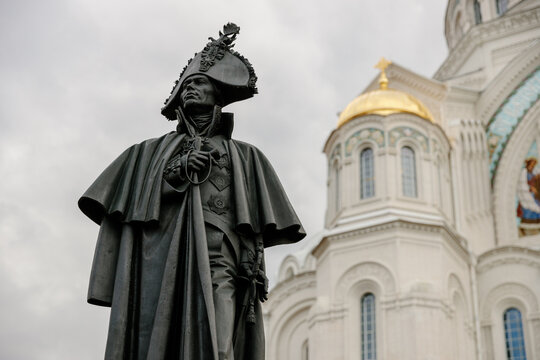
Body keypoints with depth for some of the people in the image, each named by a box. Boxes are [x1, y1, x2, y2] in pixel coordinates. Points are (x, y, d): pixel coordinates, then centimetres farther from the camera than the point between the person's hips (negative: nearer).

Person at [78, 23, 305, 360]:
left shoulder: (245, 155, 25)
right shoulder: (152, 150, 28)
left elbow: (255, 222, 14)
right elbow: (128, 196, 12)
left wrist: (253, 266, -3)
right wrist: (179, 169, 1)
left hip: (216, 257, -1)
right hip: (159, 258, 1)